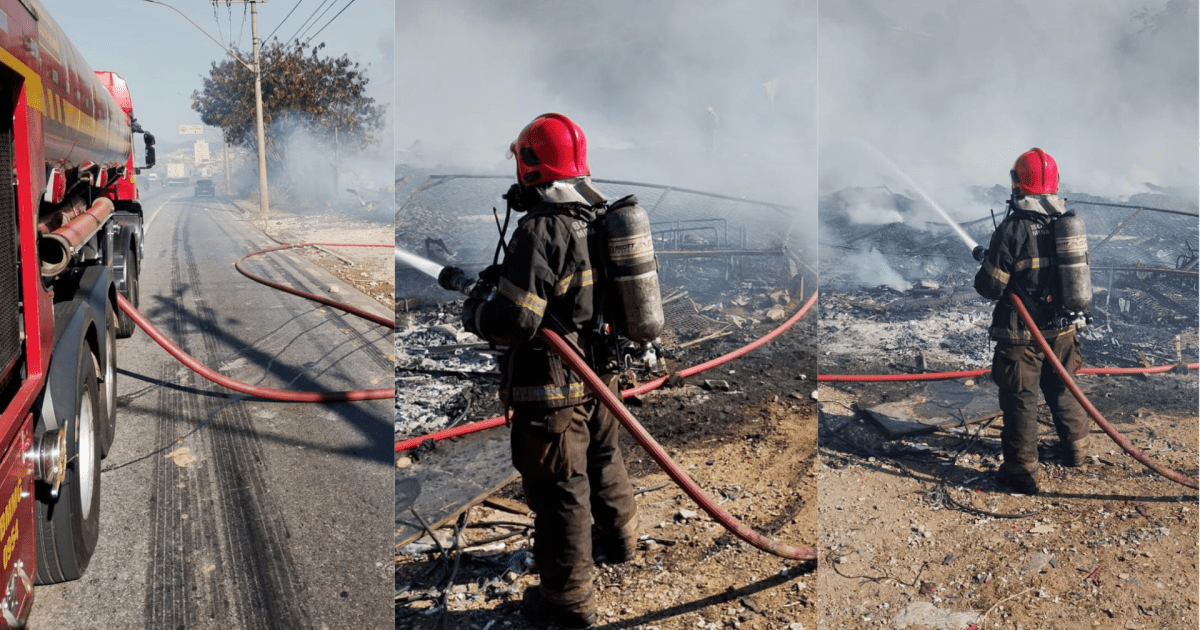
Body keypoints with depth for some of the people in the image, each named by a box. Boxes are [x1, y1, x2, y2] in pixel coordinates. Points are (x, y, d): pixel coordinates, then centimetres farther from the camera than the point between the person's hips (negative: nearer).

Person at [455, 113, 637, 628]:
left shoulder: (541, 230, -24)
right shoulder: (598, 220, 4)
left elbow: (512, 321, -28)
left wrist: (473, 311, -7)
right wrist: (505, 274, 16)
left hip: (553, 389, -9)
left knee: (558, 491, 5)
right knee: (603, 462, 29)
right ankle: (618, 541, 51)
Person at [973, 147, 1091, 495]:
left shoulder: (1013, 228, -18)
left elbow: (990, 287, -16)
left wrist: (986, 261, 3)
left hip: (1021, 335, -6)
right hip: (1063, 330, 6)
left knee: (1020, 400, 4)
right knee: (1062, 390, 24)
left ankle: (1021, 471, 10)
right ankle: (1075, 449, 41)